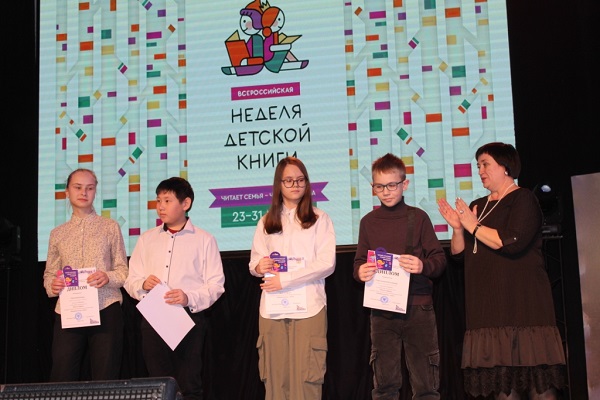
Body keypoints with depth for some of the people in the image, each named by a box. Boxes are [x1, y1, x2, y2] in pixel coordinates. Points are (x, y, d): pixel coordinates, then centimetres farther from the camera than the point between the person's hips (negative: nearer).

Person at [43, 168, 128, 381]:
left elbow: (123, 270, 6)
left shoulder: (110, 227, 8)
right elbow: (49, 273, 15)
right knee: (62, 380, -3)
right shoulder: (57, 233, 15)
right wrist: (52, 285, -7)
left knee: (105, 380, -2)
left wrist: (108, 277, -14)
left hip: (105, 309, -2)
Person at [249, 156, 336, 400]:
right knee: (275, 376, 1)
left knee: (306, 376, -7)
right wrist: (259, 267, -11)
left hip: (308, 307, -3)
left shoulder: (319, 219, 4)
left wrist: (285, 279, -12)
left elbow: (327, 263, -5)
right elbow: (254, 262, 14)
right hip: (272, 308, 3)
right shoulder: (266, 222, 15)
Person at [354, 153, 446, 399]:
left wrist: (423, 266, -20)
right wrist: (360, 272, -12)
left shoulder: (417, 217, 2)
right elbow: (359, 263, 11)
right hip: (382, 311, 2)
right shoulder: (368, 222, 9)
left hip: (417, 307, -2)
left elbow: (439, 258, 1)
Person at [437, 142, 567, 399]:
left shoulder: (523, 199, -1)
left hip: (522, 303, -6)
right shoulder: (478, 206, 18)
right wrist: (457, 228, -1)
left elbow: (513, 243, -17)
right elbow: (459, 253, 18)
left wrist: (474, 226, -8)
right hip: (488, 306, 6)